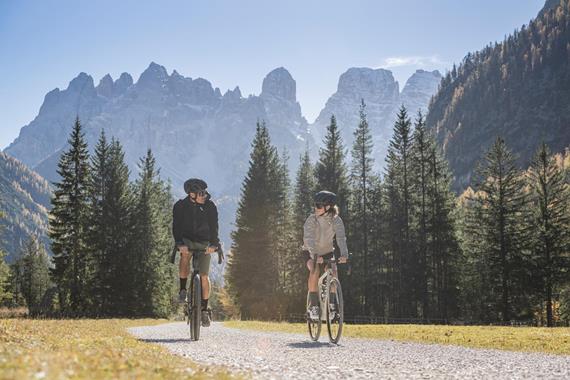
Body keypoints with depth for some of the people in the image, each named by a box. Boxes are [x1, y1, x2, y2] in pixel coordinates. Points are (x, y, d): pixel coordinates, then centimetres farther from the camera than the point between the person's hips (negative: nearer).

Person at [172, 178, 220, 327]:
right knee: (185, 255, -35)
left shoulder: (210, 206, -11)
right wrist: (179, 243, -37)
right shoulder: (180, 206, -12)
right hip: (187, 241, -1)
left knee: (204, 276, -7)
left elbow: (214, 227, -17)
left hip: (204, 244, 1)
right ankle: (183, 290, -20)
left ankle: (205, 309, 6)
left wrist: (214, 244, -33)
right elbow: (176, 226, -21)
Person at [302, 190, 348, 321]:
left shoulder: (336, 220, -20)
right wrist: (314, 255, -54)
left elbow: (341, 237, -32)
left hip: (327, 251, 2)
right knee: (314, 270, -29)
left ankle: (331, 303, -2)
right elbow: (309, 238, -38)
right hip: (310, 251, -2)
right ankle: (313, 305, -21)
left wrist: (344, 254, -50)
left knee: (333, 271, -21)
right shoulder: (311, 219, -25)